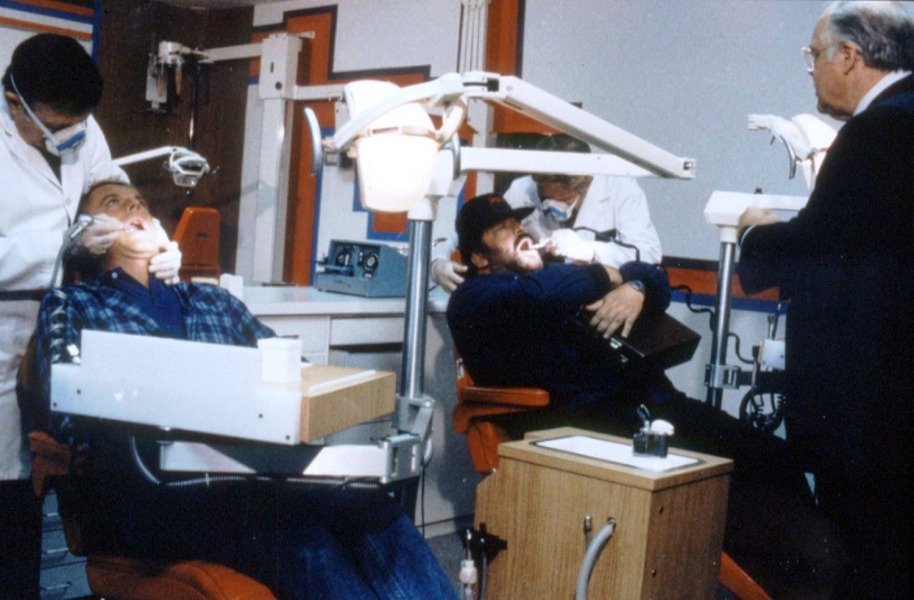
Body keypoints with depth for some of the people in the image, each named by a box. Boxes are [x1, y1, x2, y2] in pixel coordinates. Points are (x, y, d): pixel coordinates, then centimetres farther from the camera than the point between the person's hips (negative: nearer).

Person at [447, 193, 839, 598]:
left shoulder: (555, 274, 28)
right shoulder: (475, 298, 6)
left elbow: (655, 279, 29)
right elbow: (543, 297, -16)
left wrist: (635, 287, 3)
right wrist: (606, 276, 4)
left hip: (654, 403, 7)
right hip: (589, 422, -7)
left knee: (773, 458, -11)